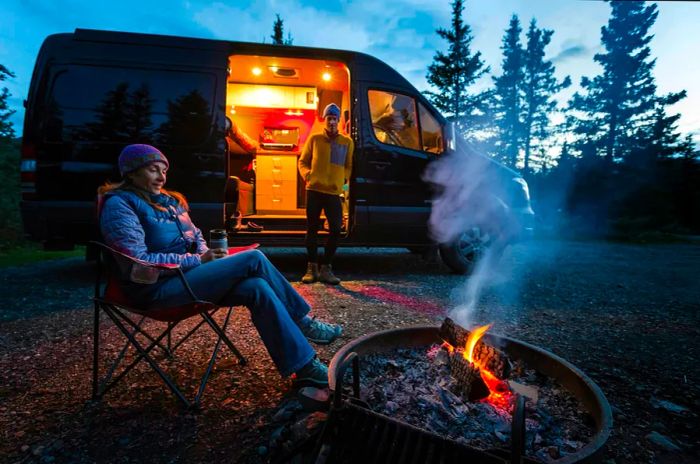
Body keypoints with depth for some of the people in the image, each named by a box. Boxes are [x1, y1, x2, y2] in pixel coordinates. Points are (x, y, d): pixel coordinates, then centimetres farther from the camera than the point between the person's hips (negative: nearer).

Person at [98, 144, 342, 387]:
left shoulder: (168, 200, 16)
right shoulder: (119, 204, -7)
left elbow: (196, 236, 22)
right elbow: (139, 261, -18)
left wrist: (206, 254, -2)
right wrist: (198, 260, -18)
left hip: (186, 276, 8)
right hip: (159, 288, -7)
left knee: (257, 288, -20)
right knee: (254, 259, -21)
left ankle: (305, 367, -13)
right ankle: (304, 323, -9)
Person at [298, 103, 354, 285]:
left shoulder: (347, 142, 11)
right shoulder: (315, 138, 9)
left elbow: (349, 165, 17)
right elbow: (303, 161, 13)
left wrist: (344, 179, 0)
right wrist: (307, 175, -4)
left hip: (334, 192, 1)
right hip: (314, 190, 0)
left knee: (335, 229, -4)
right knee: (312, 228, 4)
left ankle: (326, 268, 9)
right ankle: (312, 267, 15)